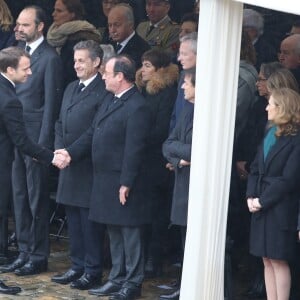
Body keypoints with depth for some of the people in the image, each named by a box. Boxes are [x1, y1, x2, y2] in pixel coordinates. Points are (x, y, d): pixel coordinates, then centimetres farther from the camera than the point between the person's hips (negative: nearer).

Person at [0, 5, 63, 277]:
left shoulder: (50, 58, -10)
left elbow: (51, 103, -12)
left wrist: (42, 144, -14)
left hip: (36, 135, -7)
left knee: (37, 198, 1)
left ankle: (39, 256, 10)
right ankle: (24, 252, 20)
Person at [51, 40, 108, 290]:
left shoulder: (103, 91, -13)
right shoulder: (71, 89, 15)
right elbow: (61, 123, 18)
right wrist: (59, 149, 2)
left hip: (89, 167, -8)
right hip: (69, 166, 8)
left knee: (90, 220, 0)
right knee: (73, 219, 14)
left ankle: (92, 271, 9)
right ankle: (77, 266, 24)